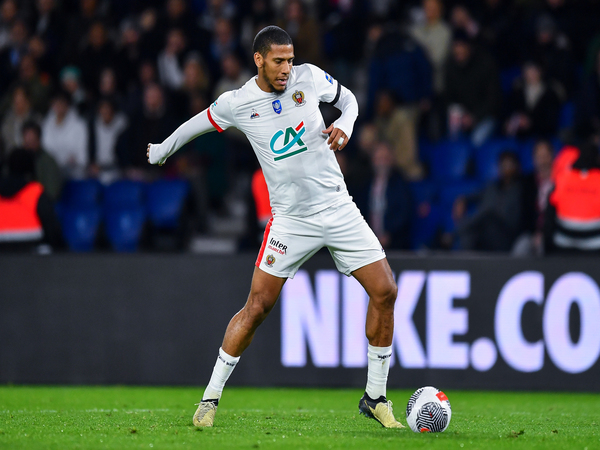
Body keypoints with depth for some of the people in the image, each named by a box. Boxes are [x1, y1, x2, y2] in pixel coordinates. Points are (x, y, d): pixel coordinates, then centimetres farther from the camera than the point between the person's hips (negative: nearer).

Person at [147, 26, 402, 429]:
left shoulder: (309, 78, -2)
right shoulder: (236, 104, -5)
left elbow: (347, 98, 18)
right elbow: (199, 123, 15)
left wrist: (345, 126, -4)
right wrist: (161, 151, 29)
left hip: (339, 209, 2)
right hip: (291, 219, -2)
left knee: (385, 292, -6)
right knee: (258, 306, -9)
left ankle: (375, 397, 7)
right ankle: (211, 397, 5)